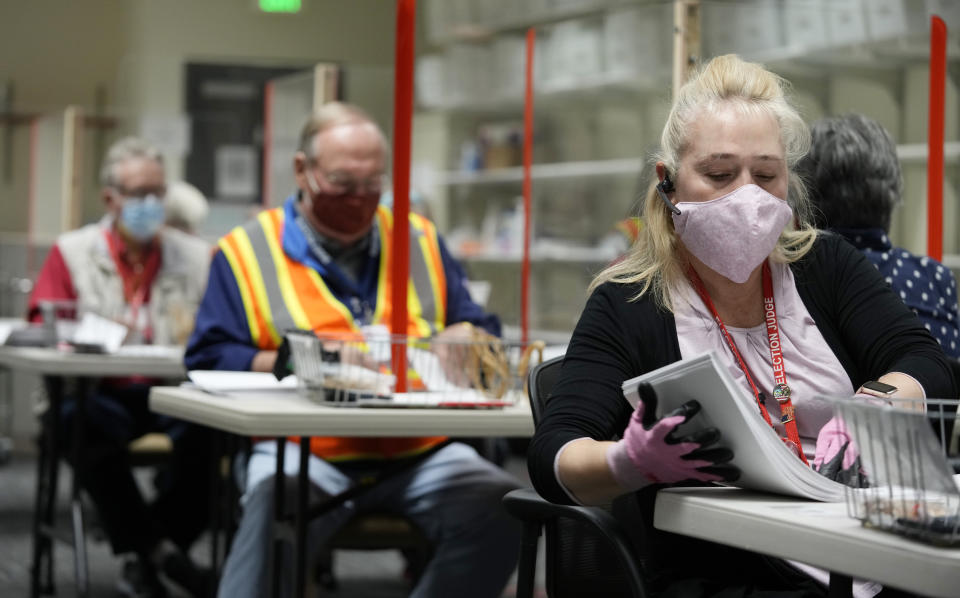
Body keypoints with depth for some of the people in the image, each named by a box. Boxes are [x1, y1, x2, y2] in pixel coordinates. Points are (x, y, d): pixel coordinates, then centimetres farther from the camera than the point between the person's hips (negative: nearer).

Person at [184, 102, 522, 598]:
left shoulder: (421, 241, 21)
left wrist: (462, 340, -2)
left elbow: (480, 329, 23)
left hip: (421, 451, 3)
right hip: (304, 451, -3)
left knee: (499, 510, -25)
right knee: (276, 512, -37)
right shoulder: (247, 251, 10)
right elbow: (208, 358, 3)